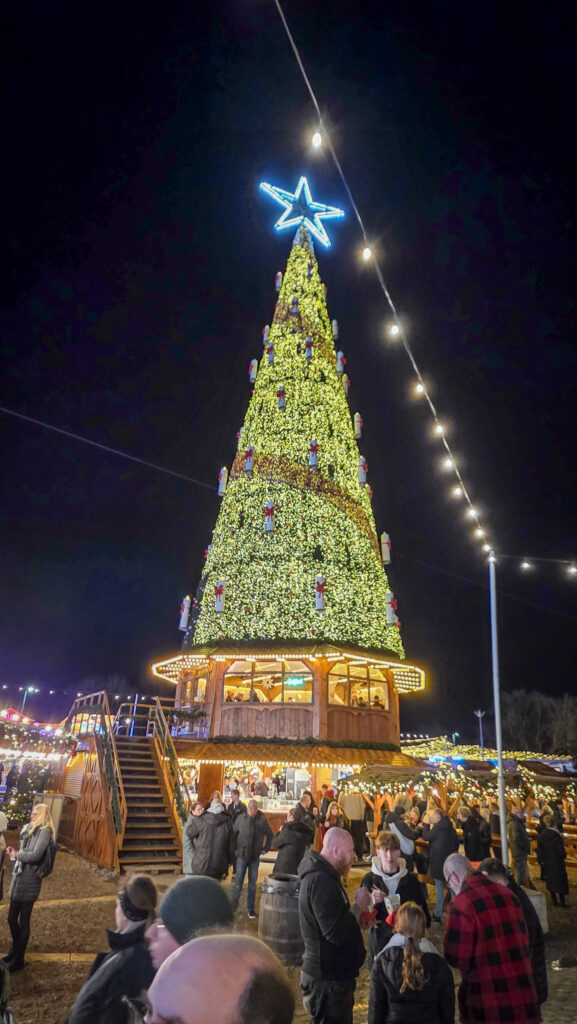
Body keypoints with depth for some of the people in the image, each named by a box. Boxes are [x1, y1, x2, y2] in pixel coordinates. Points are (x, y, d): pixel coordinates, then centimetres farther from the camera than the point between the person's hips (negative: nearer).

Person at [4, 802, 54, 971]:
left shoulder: (44, 831, -13)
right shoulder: (30, 829, 14)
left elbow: (36, 855, -21)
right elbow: (26, 854, 14)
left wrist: (17, 854, -11)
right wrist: (14, 853, -2)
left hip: (29, 880, -8)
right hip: (19, 877, 8)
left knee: (23, 921, 5)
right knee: (12, 918, 20)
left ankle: (18, 961, 19)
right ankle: (14, 950, 42)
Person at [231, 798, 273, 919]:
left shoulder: (262, 820, -8)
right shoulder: (241, 818, -10)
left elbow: (270, 835, 6)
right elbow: (233, 833, 2)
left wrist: (265, 848, 4)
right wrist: (234, 849, 1)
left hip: (255, 857, 1)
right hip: (241, 855, -1)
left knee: (252, 884, 11)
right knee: (238, 883, 1)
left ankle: (251, 909, 24)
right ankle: (232, 907, 15)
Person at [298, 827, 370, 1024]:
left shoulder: (323, 875, 8)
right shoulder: (321, 880, -27)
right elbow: (336, 932, -30)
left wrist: (356, 909, -1)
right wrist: (359, 906, -18)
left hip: (333, 973, 10)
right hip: (327, 979, -10)